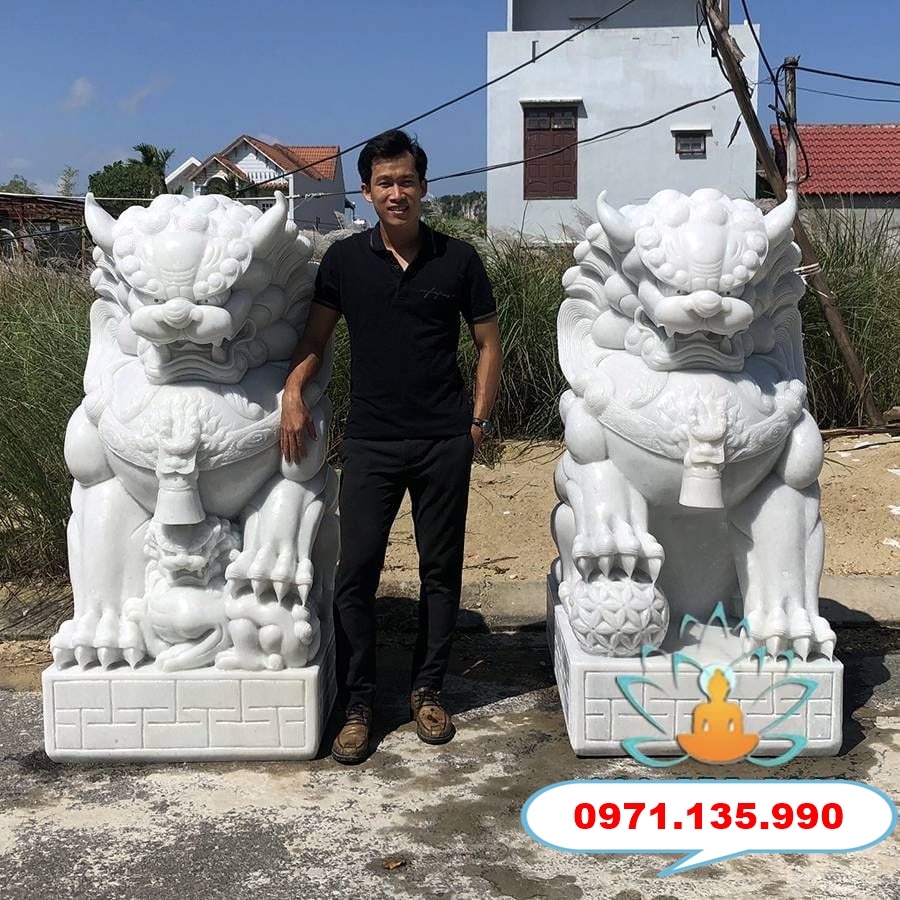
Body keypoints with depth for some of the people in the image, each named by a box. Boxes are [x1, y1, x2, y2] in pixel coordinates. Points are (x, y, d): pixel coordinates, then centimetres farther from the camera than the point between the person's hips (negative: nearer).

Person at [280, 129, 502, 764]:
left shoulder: (458, 259, 0)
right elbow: (317, 336, 10)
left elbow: (489, 343, 7)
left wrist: (478, 420, 0)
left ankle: (428, 692, 25)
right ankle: (358, 705, 11)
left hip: (444, 442, 0)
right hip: (370, 442, 0)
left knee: (441, 570, 9)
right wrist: (293, 392, -6)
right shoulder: (345, 259, 3)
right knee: (356, 573, -2)